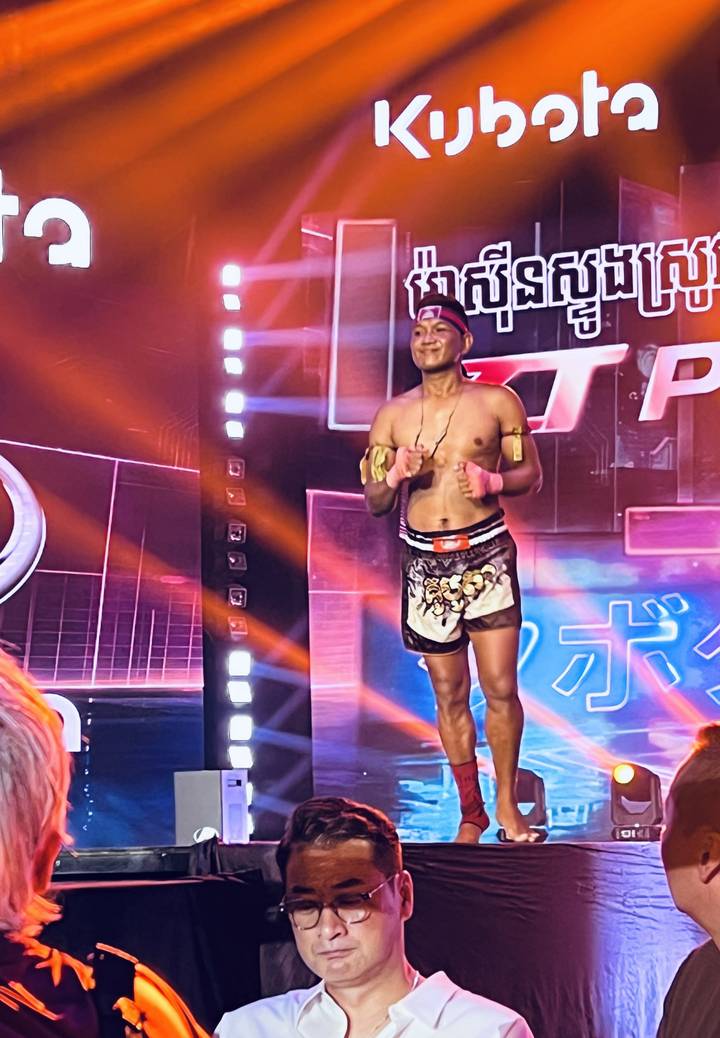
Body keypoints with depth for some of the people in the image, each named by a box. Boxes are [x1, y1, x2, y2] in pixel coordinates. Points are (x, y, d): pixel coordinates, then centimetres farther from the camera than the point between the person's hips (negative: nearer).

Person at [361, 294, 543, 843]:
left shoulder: (498, 402, 2)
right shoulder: (392, 416, 7)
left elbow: (532, 474, 6)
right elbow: (375, 503, 9)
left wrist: (493, 481, -14)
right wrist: (395, 477, -12)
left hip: (486, 555, -2)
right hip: (425, 562, 2)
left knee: (501, 687, -5)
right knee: (450, 694, 8)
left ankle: (507, 803, 12)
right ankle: (471, 811, 19)